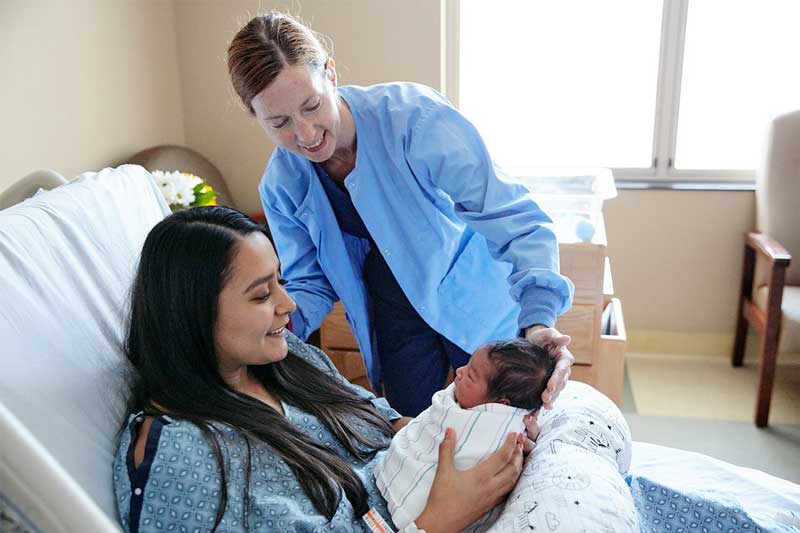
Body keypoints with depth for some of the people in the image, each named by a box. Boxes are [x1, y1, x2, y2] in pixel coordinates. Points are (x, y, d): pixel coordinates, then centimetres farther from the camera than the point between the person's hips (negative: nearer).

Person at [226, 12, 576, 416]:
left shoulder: (414, 117, -30)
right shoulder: (282, 185, -14)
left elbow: (514, 220, -30)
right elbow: (311, 282, -3)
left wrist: (538, 318, -45)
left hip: (474, 296, -3)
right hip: (394, 318, 3)